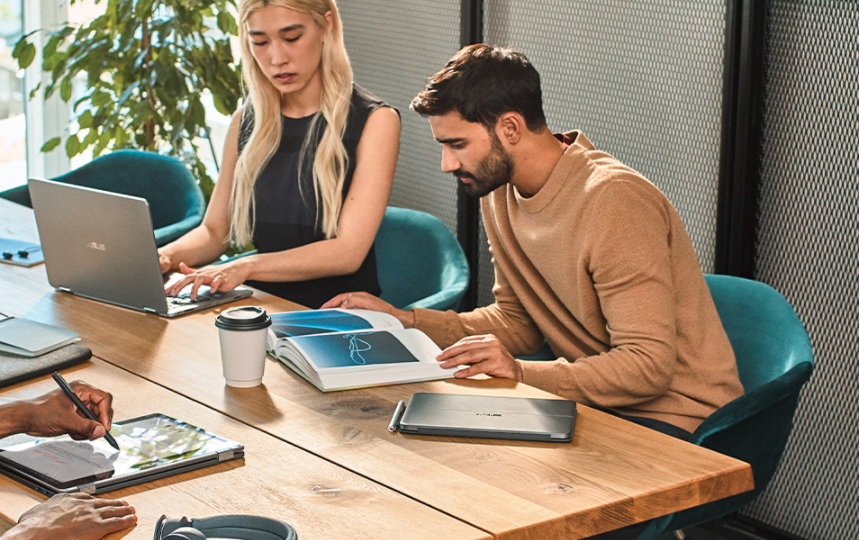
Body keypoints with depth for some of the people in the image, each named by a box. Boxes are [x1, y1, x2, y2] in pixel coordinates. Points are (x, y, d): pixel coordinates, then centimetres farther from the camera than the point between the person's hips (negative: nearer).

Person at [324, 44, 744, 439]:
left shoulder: (614, 201, -24)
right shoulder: (499, 189, 3)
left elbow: (648, 366, -26)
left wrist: (521, 372, -34)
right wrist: (405, 322, 1)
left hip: (670, 414, -7)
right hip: (594, 397, 8)